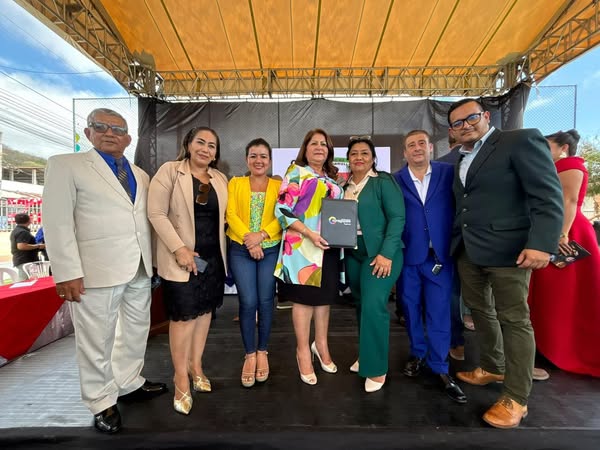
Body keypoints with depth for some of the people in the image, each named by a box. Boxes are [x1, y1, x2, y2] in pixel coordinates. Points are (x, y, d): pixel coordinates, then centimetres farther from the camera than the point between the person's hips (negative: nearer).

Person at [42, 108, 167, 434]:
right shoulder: (65, 165, -2)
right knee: (97, 339, 8)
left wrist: (151, 260, 8)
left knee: (137, 330, 18)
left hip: (140, 268, 6)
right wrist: (68, 272, -16)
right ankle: (102, 402, 27)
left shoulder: (140, 175, 14)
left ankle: (129, 383, 38)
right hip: (97, 269, -5)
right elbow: (57, 222, -9)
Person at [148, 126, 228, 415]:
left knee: (204, 311, 13)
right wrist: (179, 248, -18)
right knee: (183, 316, 2)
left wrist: (223, 252, 4)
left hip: (212, 256, 5)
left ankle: (196, 365, 32)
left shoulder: (221, 179, 10)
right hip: (181, 256, -5)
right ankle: (181, 378, 20)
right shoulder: (169, 171, -5)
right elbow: (156, 213, -11)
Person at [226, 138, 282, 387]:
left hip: (271, 250, 0)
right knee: (248, 302, -1)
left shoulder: (278, 186, 5)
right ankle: (250, 354, 20)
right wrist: (249, 240, -16)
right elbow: (231, 215, -4)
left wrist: (261, 235, -19)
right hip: (241, 250, 0)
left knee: (266, 301, 7)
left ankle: (262, 351, 27)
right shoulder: (235, 183, 6)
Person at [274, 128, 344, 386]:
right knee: (304, 297, 3)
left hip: (329, 246, 6)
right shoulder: (296, 172, -1)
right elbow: (282, 210, -11)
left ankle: (321, 345, 33)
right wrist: (310, 233, -20)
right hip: (303, 246, -6)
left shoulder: (332, 180, 18)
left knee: (324, 297, 15)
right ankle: (303, 352, 21)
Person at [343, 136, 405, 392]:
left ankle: (376, 368, 6)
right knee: (361, 305, 13)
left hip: (380, 253, -6)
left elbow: (397, 217, -13)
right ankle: (365, 354, 32)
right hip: (353, 254, 6)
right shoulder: (344, 186, 11)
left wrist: (386, 253, -20)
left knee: (373, 306, -12)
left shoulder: (384, 181, -6)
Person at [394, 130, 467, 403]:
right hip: (407, 256, 1)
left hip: (439, 255, 0)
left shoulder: (449, 173, 3)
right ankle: (417, 354, 35)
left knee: (439, 312, 5)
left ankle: (440, 368, 21)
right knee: (411, 309, 14)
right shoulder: (394, 180, 1)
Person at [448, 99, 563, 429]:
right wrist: (454, 243, 9)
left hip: (506, 249, -7)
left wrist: (541, 243, -23)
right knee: (479, 310, 18)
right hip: (467, 250, 8)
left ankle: (516, 398, 16)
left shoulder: (521, 141, -5)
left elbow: (548, 196, -14)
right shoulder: (459, 160, 15)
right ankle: (492, 368, 39)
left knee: (513, 319, 2)